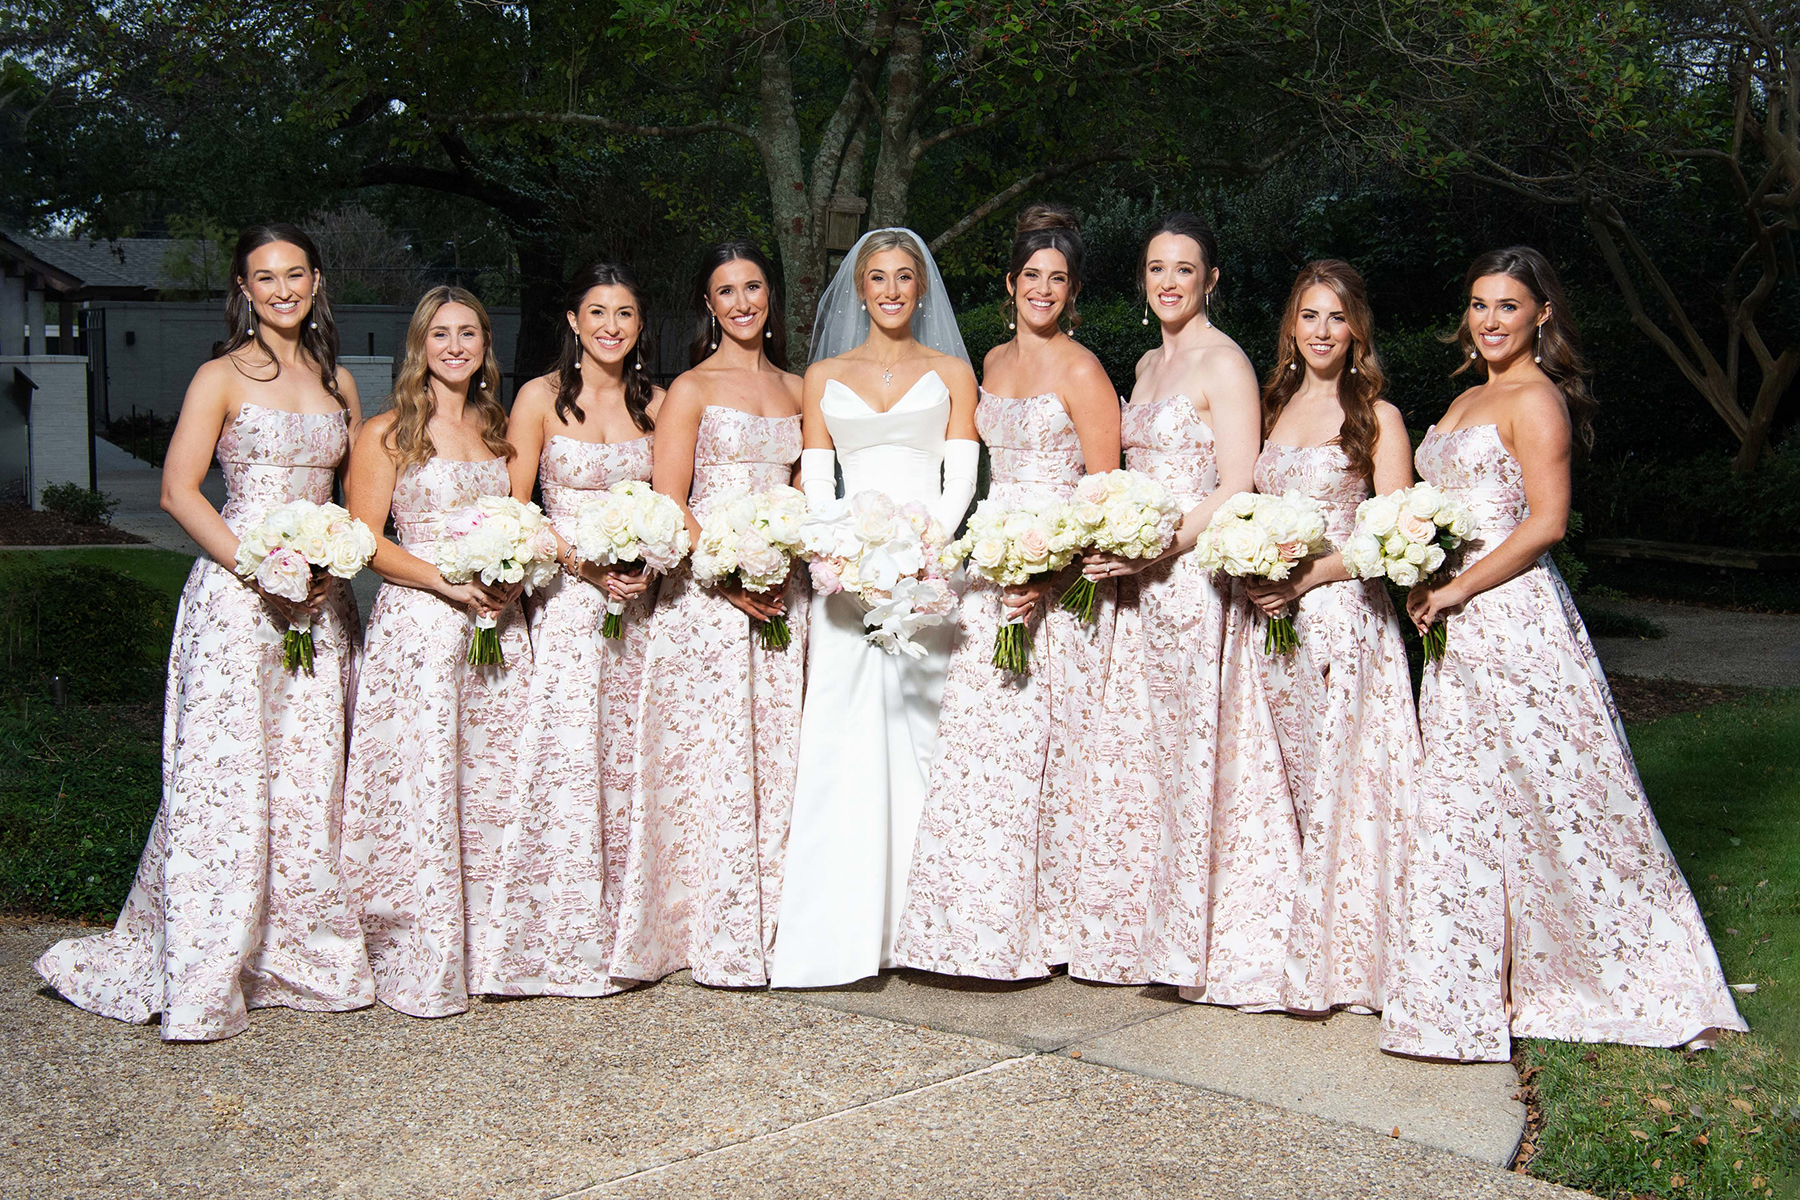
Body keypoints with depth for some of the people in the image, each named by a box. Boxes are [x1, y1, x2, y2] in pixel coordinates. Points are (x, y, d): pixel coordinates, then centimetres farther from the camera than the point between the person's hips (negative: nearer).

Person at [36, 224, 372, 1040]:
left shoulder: (336, 381, 15)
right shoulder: (223, 378, -1)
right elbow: (179, 492, -7)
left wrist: (337, 568, 0)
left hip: (320, 597, 5)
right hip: (237, 593, -5)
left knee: (309, 775, 6)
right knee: (224, 774, -6)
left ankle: (298, 952, 17)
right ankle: (200, 974, 3)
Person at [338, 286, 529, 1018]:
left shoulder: (496, 429, 16)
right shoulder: (389, 433, 0)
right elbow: (366, 540, -5)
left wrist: (513, 574, 1)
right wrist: (447, 581, -16)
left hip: (497, 623, 6)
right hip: (416, 626, -5)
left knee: (491, 788, 7)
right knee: (418, 788, -6)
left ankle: (485, 950, 17)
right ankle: (419, 964, 3)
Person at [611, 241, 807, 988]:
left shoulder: (796, 389, 15)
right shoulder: (691, 390, 0)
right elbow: (668, 507, -6)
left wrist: (791, 567, 0)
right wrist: (730, 576, -14)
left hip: (778, 593, 5)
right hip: (705, 595, -5)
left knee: (773, 757, 5)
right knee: (710, 760, -4)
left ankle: (768, 925, 13)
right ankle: (714, 935, 3)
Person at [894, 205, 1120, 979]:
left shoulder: (1080, 371, -6)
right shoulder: (993, 363, 15)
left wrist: (1051, 575, -20)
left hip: (1060, 579, -7)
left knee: (1033, 748, -5)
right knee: (977, 747, 5)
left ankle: (1038, 923, 6)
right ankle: (980, 921, 14)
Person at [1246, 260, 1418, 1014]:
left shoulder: (1377, 417, -1)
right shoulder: (1273, 407, 15)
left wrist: (1310, 576, -16)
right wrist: (1250, 571, 1)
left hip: (1344, 613, -5)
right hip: (1271, 616, 5)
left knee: (1337, 778, -5)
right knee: (1282, 781, 6)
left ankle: (1339, 956, 3)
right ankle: (1285, 949, 14)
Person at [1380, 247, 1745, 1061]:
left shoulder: (1535, 400, -8)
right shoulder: (1467, 400, 18)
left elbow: (1545, 523, -16)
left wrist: (1455, 590, -14)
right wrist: (1423, 583, 5)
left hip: (1513, 618, -9)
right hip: (1461, 622, 9)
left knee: (1510, 797, -3)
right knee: (1467, 795, 10)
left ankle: (1497, 990, 5)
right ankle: (1481, 985, 17)